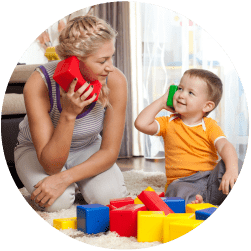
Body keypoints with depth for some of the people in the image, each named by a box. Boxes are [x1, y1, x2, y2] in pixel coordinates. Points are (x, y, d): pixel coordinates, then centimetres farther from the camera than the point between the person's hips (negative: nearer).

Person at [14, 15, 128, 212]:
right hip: (37, 150, -2)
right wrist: (68, 115, -47)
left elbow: (110, 151, -19)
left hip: (87, 149, 2)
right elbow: (51, 165, -32)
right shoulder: (39, 84, -34)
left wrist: (64, 178, -33)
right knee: (57, 202, -30)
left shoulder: (115, 81, -27)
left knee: (110, 196, -26)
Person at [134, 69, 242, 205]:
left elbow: (225, 147, -12)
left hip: (210, 181, 1)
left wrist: (232, 170, -34)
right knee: (177, 189, -35)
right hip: (182, 182, -1)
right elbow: (141, 123, -6)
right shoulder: (169, 123, 12)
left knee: (235, 163, -23)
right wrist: (161, 102, 6)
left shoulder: (209, 125, 6)